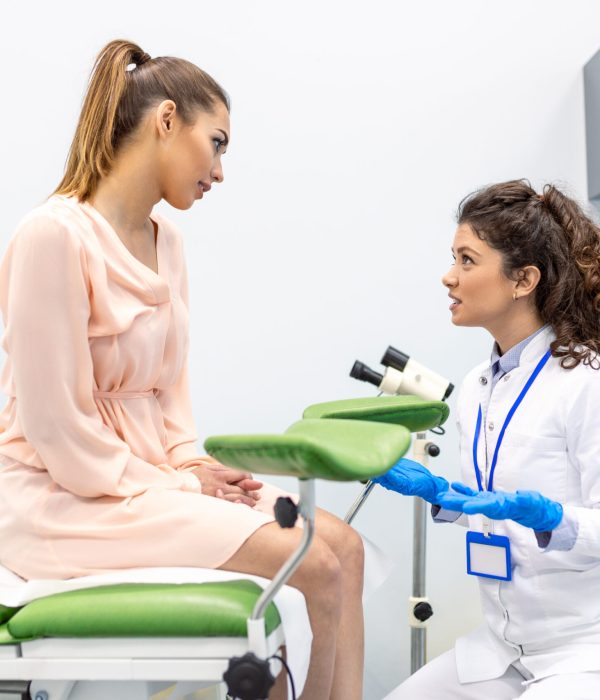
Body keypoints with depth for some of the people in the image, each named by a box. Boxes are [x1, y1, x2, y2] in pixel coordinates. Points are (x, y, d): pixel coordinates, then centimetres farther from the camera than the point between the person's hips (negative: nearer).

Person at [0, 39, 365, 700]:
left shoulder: (165, 239, 9)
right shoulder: (56, 235, -17)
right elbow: (57, 432, -19)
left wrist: (192, 463, -1)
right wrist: (179, 487, -13)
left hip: (153, 474, 8)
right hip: (70, 497, -8)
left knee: (340, 544, -7)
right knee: (319, 567, -18)